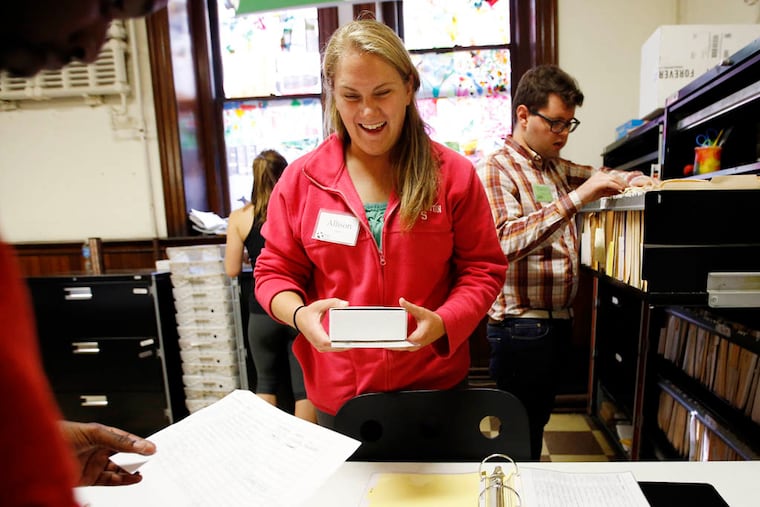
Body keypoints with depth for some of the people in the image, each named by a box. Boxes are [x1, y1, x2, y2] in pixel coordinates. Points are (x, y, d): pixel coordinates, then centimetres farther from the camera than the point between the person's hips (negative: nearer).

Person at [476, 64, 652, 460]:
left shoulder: (556, 168, 12)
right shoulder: (495, 170, -13)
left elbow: (600, 173, 31)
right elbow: (504, 241, -28)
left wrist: (631, 179, 9)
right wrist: (577, 197, -31)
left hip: (558, 321, 8)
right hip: (521, 327, -8)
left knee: (539, 421, 21)